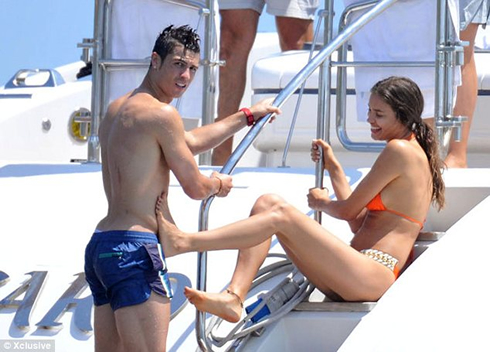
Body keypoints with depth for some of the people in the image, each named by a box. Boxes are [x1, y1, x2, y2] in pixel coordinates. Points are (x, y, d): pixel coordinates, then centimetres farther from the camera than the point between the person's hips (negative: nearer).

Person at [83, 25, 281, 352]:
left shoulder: (117, 108, 19)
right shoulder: (162, 113, -9)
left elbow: (188, 142, 30)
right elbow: (195, 188, -4)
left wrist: (248, 116, 38)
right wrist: (219, 184, 19)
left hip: (100, 245, 10)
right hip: (133, 249, -10)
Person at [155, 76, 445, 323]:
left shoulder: (400, 150, -6)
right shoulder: (415, 154, 25)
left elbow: (347, 210, -3)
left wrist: (321, 203, 19)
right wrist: (333, 167, 29)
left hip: (374, 276, -10)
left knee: (282, 214, -23)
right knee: (267, 203, 1)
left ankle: (181, 242, -27)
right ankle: (233, 298, -18)